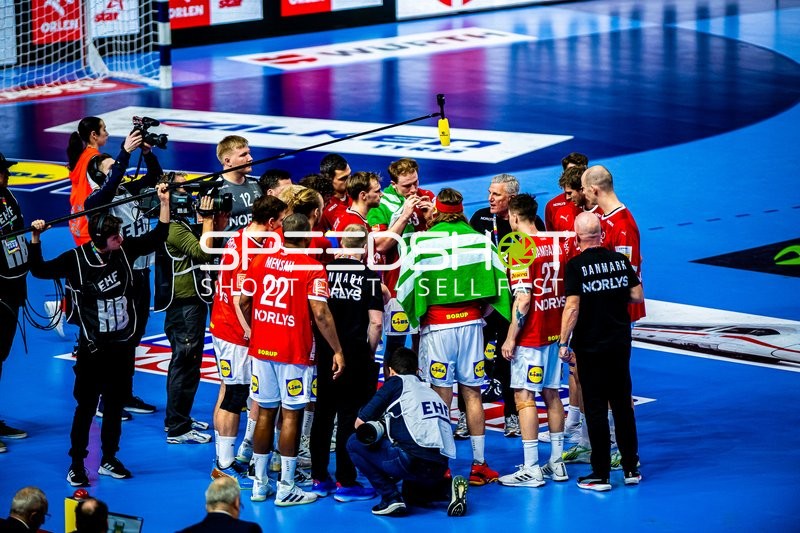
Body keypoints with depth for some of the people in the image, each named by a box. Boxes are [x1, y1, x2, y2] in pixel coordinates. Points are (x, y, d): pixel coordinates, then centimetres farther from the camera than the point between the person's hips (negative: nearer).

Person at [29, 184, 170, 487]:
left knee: (115, 405, 11)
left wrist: (164, 202, -2)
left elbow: (158, 236, 6)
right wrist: (35, 238, -25)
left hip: (121, 345, 4)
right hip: (92, 349, -4)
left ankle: (109, 460, 23)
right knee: (86, 407, 0)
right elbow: (40, 270, -14)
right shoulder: (76, 260, -12)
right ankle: (76, 464, 9)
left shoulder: (125, 251, -2)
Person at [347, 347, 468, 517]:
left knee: (355, 443, 9)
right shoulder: (433, 393, 28)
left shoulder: (397, 382, 10)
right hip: (440, 468, 7)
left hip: (414, 461, -7)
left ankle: (391, 498, 1)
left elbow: (360, 423, 7)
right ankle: (449, 489, 8)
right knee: (411, 490, 39)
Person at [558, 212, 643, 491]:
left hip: (590, 346, -4)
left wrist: (563, 343, -12)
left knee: (595, 408, 1)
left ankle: (601, 474, 2)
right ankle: (631, 468, 18)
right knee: (623, 405, 13)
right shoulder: (620, 260, 0)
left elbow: (572, 308, -18)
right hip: (620, 343, 4)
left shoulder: (576, 266, -13)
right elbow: (637, 295, 5)